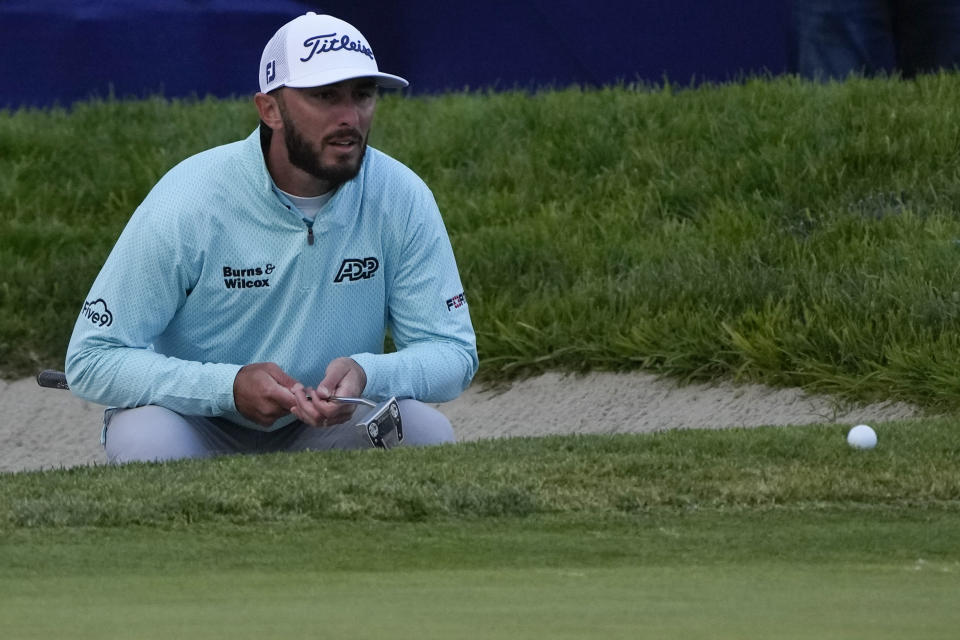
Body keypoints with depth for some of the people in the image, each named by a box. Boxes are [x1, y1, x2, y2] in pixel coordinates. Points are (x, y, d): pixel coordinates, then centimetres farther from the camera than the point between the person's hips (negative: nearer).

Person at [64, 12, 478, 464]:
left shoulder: (402, 200, -12)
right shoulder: (188, 204, -21)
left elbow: (453, 352, -9)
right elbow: (91, 360, -21)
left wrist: (366, 375, -33)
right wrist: (230, 386, -36)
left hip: (330, 426, 3)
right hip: (200, 425, -3)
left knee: (426, 431, -26)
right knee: (147, 440, -36)